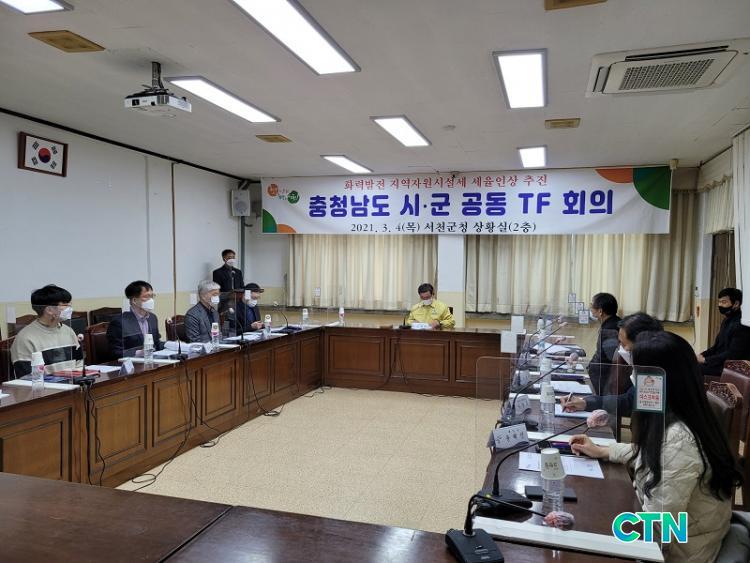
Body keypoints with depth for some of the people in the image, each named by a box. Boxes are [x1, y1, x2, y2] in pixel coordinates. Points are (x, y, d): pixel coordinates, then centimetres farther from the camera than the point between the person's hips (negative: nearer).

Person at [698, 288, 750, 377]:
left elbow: (732, 355, -22)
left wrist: (705, 360, -17)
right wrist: (702, 355, 1)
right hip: (719, 361, 10)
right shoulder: (727, 321, 13)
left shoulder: (741, 325, -19)